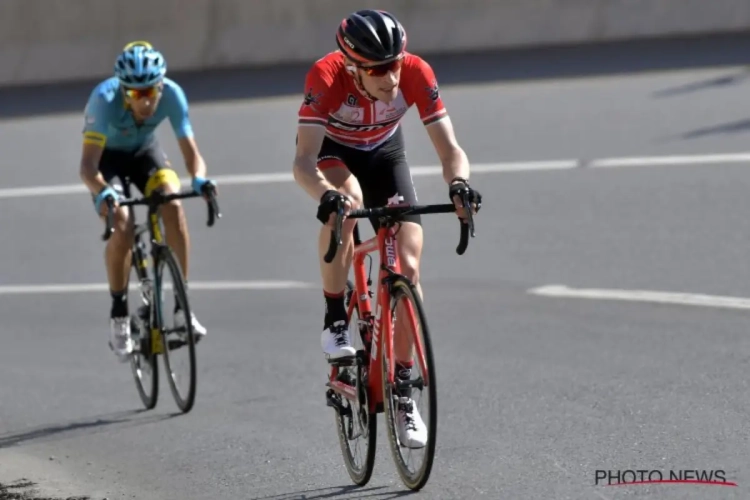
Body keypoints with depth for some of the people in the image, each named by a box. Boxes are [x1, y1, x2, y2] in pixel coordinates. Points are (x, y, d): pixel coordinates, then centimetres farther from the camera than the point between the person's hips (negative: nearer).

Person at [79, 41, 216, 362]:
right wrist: (103, 192, -63)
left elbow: (190, 152, -28)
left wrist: (199, 179, -50)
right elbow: (88, 166, -42)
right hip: (107, 157, -2)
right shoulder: (105, 98, -37)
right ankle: (119, 314, -6)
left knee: (172, 206, -25)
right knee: (121, 227, -25)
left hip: (144, 151, 2)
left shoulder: (171, 94, -30)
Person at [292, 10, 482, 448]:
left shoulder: (416, 74, -32)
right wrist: (327, 195, -64)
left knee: (408, 269, -11)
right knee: (347, 200, -37)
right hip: (331, 152, -2)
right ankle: (335, 320, -20)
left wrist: (458, 183, -54)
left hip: (384, 153, 2)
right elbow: (303, 162, -44)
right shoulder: (326, 77, -38)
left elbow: (450, 149, -32)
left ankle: (403, 390, 2)